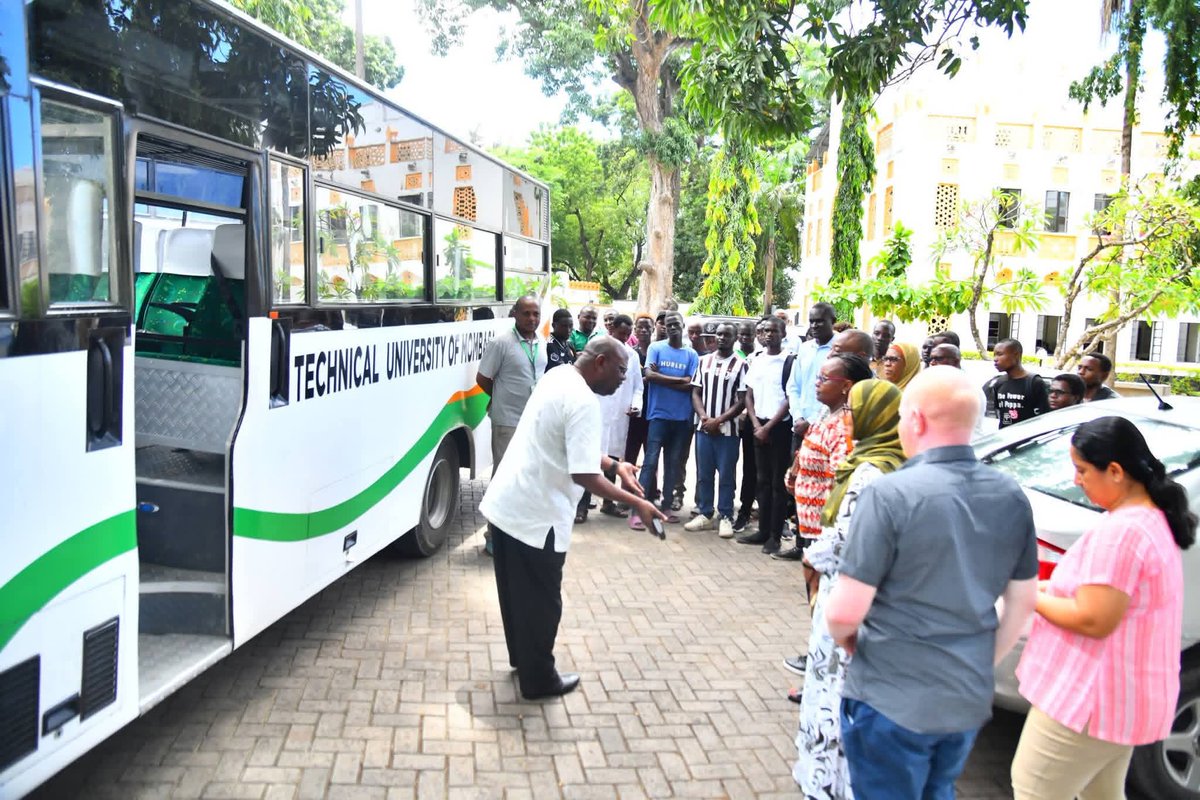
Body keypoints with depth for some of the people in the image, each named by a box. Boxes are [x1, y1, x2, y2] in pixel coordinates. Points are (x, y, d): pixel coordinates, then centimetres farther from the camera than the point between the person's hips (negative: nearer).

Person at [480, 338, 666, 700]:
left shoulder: (557, 377, 8)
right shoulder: (584, 402, -21)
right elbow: (583, 475, -26)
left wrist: (613, 464, 11)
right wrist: (634, 502, -18)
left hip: (506, 503, 9)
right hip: (536, 514, -9)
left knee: (518, 591, 22)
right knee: (541, 599, 7)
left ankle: (521, 657, 40)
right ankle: (538, 679, 21)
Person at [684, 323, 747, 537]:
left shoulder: (741, 364, -4)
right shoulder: (704, 361, 9)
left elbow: (741, 401, -6)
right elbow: (696, 393, 9)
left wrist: (719, 421, -11)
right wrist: (704, 417, -8)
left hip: (728, 429, -4)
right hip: (704, 427, 4)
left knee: (726, 475, 2)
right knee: (703, 474, 9)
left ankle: (725, 517, 11)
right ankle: (705, 514, 20)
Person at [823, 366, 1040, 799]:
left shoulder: (889, 494, -23)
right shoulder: (1011, 497, -3)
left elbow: (844, 613, -22)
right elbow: (1022, 603, 7)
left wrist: (844, 637, 0)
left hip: (891, 701, -6)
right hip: (970, 699, 6)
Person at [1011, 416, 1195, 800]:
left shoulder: (1120, 532, -26)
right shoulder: (1154, 518, 8)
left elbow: (1092, 620, -27)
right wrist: (1047, 588, 6)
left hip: (1093, 700, -11)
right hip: (1126, 696, 11)